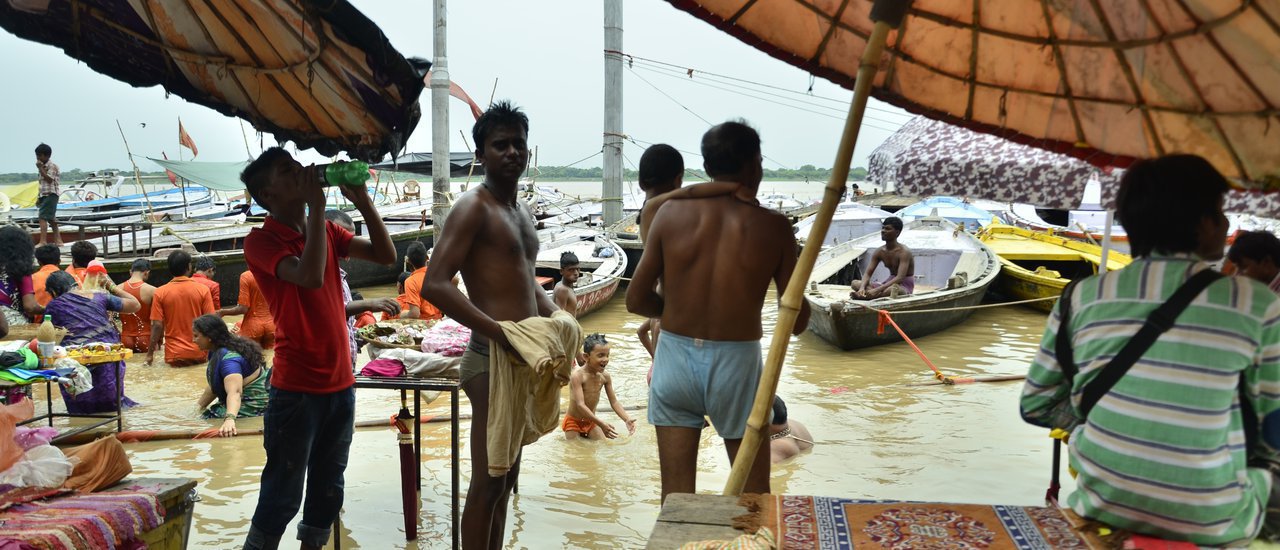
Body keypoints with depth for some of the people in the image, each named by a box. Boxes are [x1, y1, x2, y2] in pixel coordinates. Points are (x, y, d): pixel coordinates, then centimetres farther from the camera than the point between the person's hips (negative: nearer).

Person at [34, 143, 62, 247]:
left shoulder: (52, 166, -9)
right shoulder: (43, 167, 17)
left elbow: (49, 180, -19)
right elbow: (42, 183, 20)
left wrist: (40, 168, -17)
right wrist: (39, 198, 19)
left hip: (51, 194, -9)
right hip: (44, 195, 9)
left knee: (42, 217, -16)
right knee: (51, 218, 12)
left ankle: (43, 241, -21)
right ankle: (58, 240, 17)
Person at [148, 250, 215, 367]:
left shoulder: (160, 293, -4)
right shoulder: (203, 290, -5)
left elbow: (157, 325, -6)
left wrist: (150, 353, 3)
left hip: (174, 355, 0)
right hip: (199, 353, 0)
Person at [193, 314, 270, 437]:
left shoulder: (228, 358, -27)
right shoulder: (215, 351, 4)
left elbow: (234, 392, -42)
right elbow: (214, 387, 13)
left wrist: (229, 419, -56)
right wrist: (197, 408, 11)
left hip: (253, 406, -10)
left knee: (207, 419, -18)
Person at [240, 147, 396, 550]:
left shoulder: (326, 230, 10)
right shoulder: (261, 241, -10)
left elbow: (385, 256, 4)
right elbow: (310, 276, -27)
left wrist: (362, 201, -6)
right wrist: (317, 204, -22)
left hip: (341, 383, 7)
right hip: (296, 389, -6)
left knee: (328, 490, 16)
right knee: (282, 495, 1)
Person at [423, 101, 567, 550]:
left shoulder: (522, 211, 16)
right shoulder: (473, 207, -11)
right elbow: (436, 285, -21)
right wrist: (500, 332, -27)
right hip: (492, 359, -9)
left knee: (507, 477, 17)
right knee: (488, 481, -3)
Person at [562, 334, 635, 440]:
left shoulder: (605, 377, -7)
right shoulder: (577, 375, -25)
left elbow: (614, 402, -2)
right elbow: (580, 405, -32)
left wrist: (627, 419, -19)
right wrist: (601, 424, -40)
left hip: (591, 421, 5)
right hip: (574, 422, -5)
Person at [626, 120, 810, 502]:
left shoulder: (672, 213, -3)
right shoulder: (773, 227, -7)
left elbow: (637, 301, -2)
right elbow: (798, 321, -3)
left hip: (675, 359, 2)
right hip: (737, 362, -1)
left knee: (676, 497, 11)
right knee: (753, 498, 15)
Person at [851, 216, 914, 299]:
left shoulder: (904, 252, -18)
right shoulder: (879, 252, 1)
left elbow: (900, 278, -29)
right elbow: (867, 274, -2)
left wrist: (877, 290, -39)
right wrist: (862, 288, -26)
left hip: (905, 286, -7)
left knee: (894, 287, -44)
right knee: (855, 283, -11)